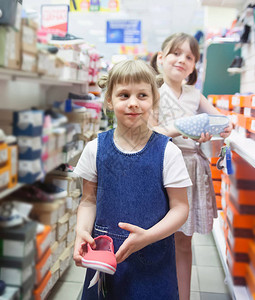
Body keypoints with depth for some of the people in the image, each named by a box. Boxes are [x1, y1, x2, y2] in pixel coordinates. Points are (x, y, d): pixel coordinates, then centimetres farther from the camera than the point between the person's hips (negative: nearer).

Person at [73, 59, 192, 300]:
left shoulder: (167, 152, -10)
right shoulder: (96, 148, -3)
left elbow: (180, 207, -6)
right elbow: (89, 200, 5)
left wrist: (148, 236, -21)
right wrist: (82, 231, -13)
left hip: (153, 258, -1)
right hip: (104, 254, 2)